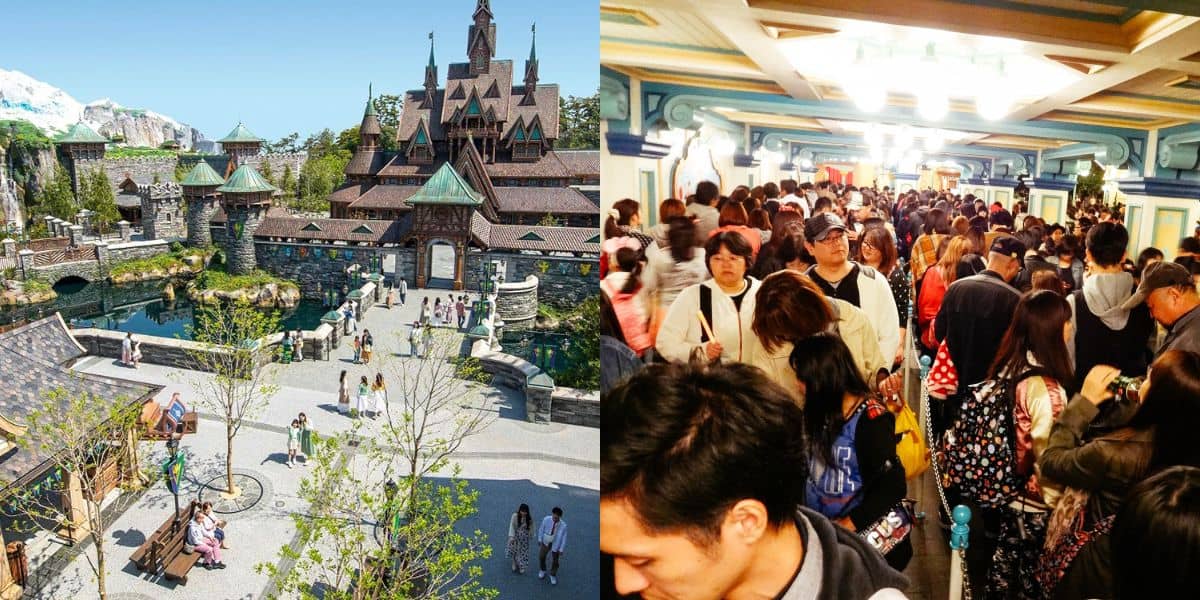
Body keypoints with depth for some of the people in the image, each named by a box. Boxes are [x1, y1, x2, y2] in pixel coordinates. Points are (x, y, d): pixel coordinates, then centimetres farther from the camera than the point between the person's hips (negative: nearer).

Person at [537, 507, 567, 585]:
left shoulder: (563, 525, -29)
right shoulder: (546, 519, -26)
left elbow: (564, 537, -15)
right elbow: (541, 529, -8)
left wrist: (561, 550, -9)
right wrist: (540, 540, 2)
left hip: (555, 545, -2)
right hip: (545, 542, 2)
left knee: (554, 561, 12)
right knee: (541, 556, 19)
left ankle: (553, 575, 40)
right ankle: (542, 570, 50)